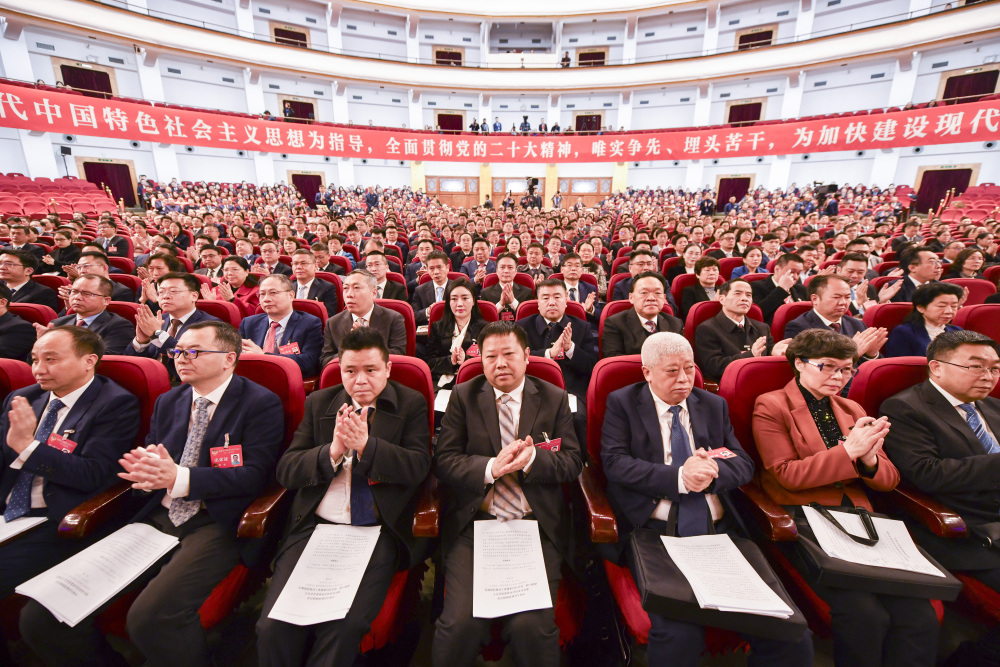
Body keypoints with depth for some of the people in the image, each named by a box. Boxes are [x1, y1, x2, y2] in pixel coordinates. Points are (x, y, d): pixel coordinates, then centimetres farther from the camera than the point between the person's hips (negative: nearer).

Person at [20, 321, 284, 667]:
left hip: (215, 524, -6)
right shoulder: (167, 402, 17)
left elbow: (255, 475, -14)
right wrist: (146, 472, -6)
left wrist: (178, 478, -22)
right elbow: (148, 456, 19)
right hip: (155, 518, 7)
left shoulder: (261, 404, -7)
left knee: (149, 618, -28)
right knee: (39, 617, -6)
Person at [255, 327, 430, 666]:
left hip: (377, 533, -2)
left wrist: (366, 444, -21)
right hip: (313, 527, 3)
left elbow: (418, 466, -8)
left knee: (345, 626, -22)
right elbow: (285, 470, 5)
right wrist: (332, 451, -14)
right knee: (273, 626, -13)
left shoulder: (411, 404, 3)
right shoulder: (318, 403, 11)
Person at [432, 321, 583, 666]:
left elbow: (573, 461, 3)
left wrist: (532, 459, -17)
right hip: (473, 522, 0)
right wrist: (491, 467, -18)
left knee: (533, 625, -17)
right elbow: (444, 461, -1)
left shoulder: (554, 398, 7)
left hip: (537, 525, 0)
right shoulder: (463, 396, 6)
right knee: (461, 622, -15)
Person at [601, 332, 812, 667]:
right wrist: (679, 477, -18)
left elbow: (744, 463, 10)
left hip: (719, 531, 4)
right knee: (679, 635, -25)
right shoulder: (622, 403, 2)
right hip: (656, 532, -4)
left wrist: (712, 472, -13)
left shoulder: (714, 405, 15)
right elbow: (615, 463, -9)